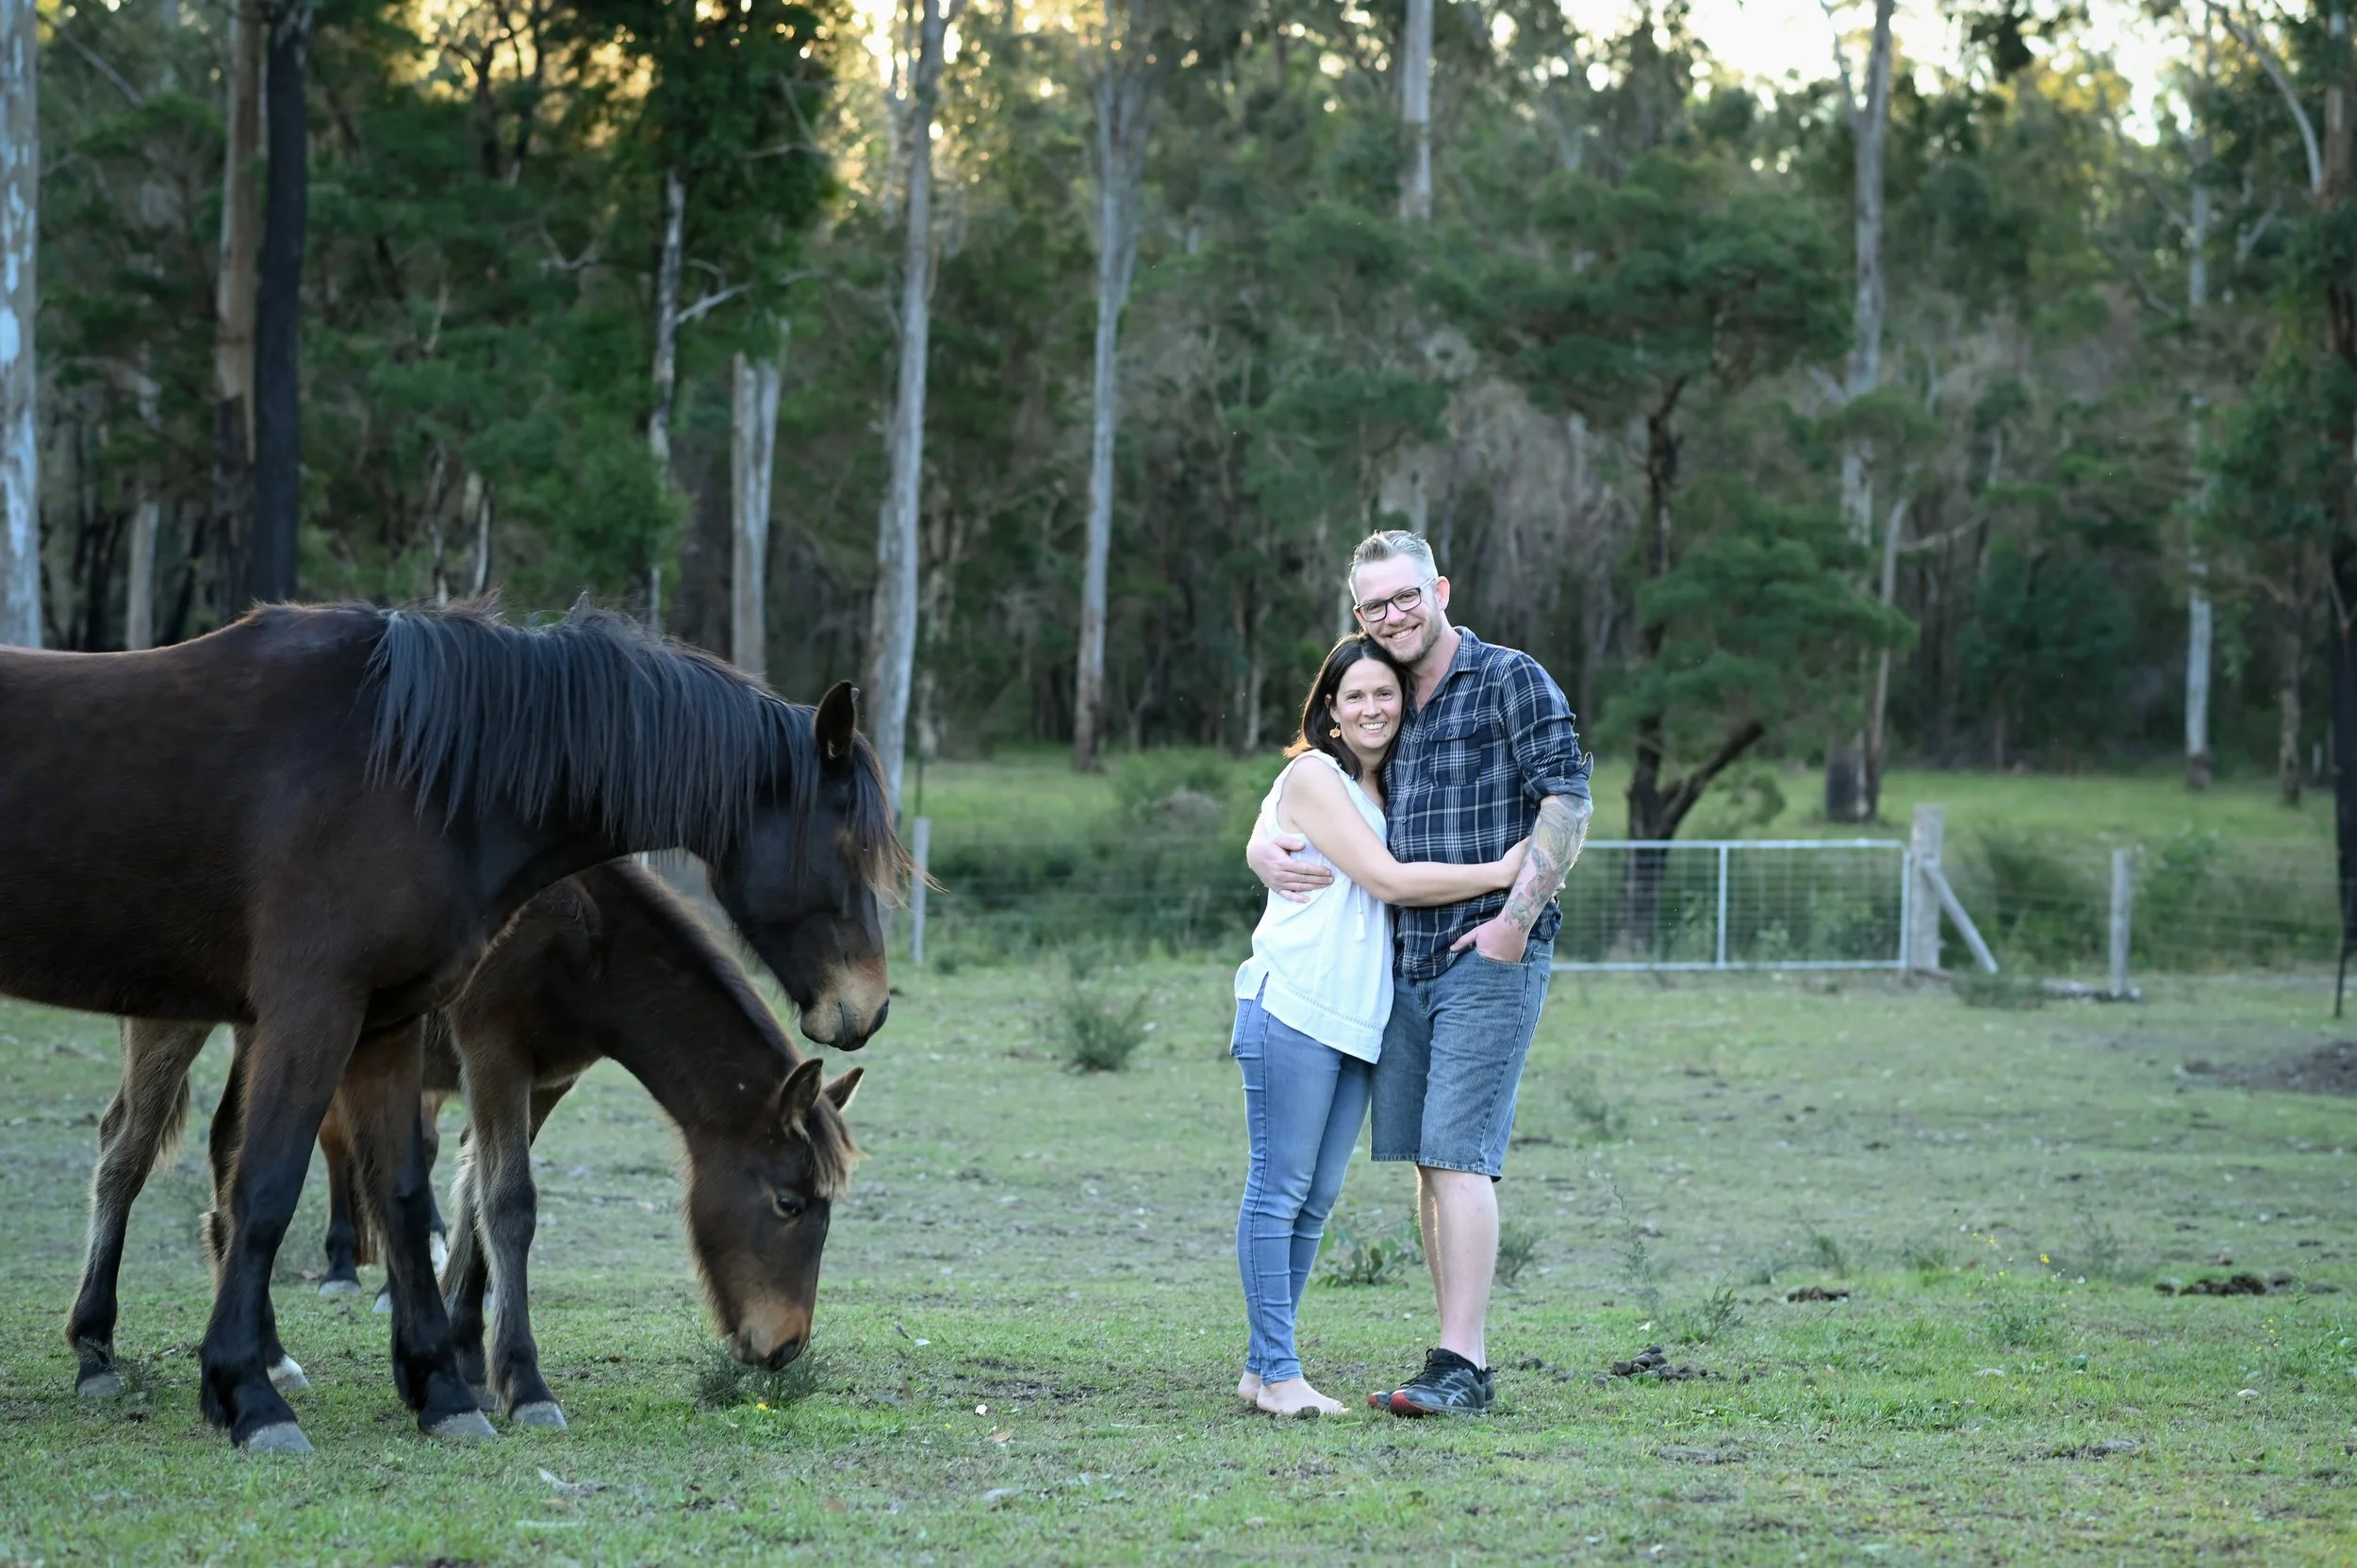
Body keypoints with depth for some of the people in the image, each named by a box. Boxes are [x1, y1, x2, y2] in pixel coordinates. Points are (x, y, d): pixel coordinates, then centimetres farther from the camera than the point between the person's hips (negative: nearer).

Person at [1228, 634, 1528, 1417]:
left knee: (1317, 1197, 7)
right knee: (1280, 1188, -5)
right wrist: (1501, 873, -11)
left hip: (1358, 1020, 8)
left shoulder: (1386, 790, 20)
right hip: (1294, 1007, -8)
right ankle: (1276, 1373, -4)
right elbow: (1387, 881, -13)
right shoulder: (1313, 775, -6)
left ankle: (1262, 1369, 12)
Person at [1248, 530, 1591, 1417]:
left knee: (1457, 1157, -13)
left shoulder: (1511, 681, -2)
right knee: (1429, 1164, 6)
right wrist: (1265, 853, -1)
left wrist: (1517, 918, -17)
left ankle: (1458, 1367, -14)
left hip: (1489, 957, -7)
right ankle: (1462, 1365, 10)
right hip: (1404, 961, 7)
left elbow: (1567, 800, -11)